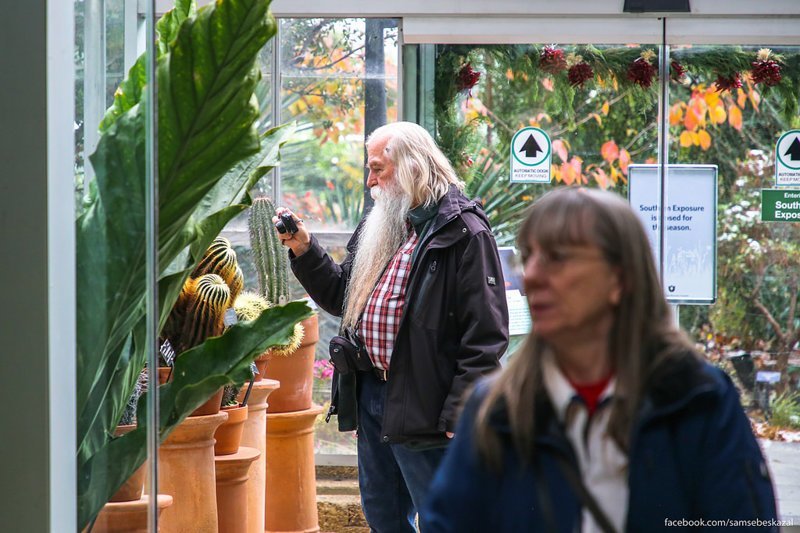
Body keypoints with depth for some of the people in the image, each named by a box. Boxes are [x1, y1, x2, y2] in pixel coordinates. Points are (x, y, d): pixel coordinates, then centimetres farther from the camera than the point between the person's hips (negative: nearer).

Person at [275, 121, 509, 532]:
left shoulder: (463, 232, -12)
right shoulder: (377, 228, 15)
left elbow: (486, 335, -16)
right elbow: (341, 297, 22)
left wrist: (460, 415, -20)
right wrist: (304, 251, 7)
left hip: (423, 406, -9)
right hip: (371, 393, 9)